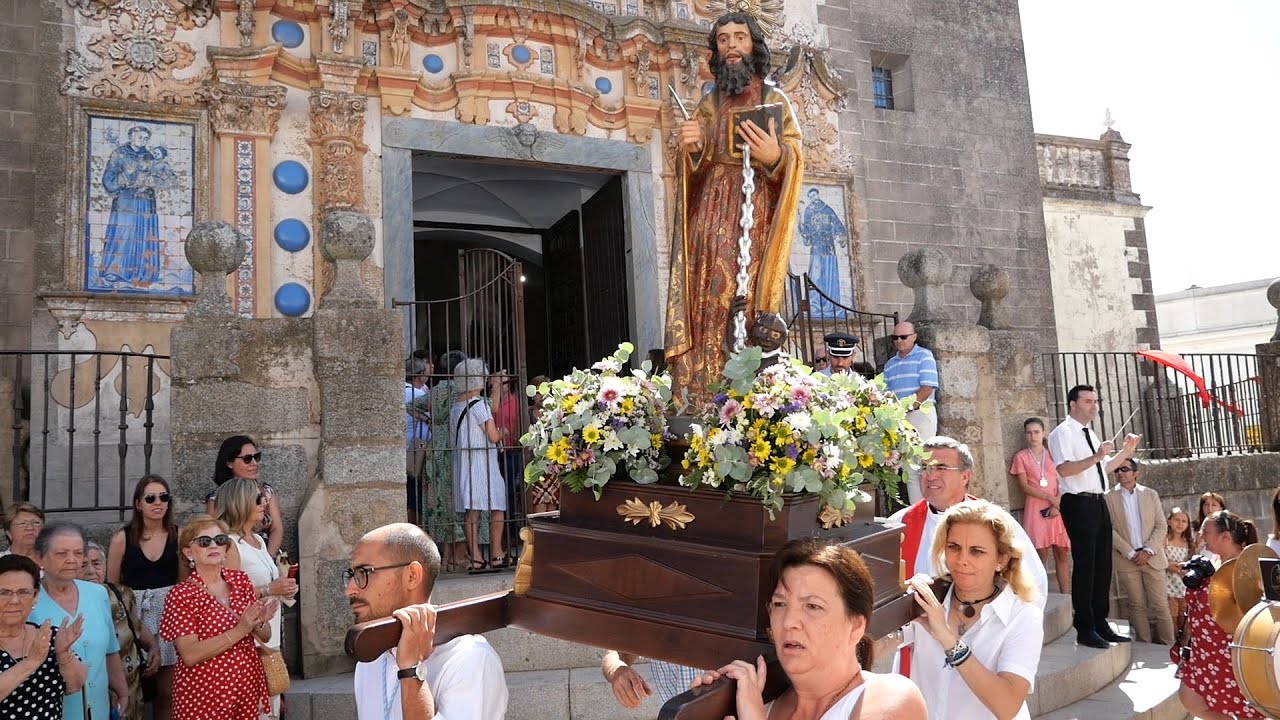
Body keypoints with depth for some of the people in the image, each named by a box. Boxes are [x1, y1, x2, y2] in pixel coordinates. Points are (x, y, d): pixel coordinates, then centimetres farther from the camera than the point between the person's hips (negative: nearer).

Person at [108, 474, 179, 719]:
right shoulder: (122, 538, -1)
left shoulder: (179, 535, 1)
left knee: (167, 692, 4)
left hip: (170, 612, 0)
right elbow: (111, 585, 7)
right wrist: (114, 618, 2)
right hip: (134, 614, 0)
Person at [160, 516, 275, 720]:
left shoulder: (241, 580, 3)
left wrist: (258, 623, -14)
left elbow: (265, 636, 6)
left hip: (247, 689, 4)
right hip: (203, 696, -4)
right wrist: (239, 630, -24)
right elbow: (190, 655, -19)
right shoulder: (182, 594, -10)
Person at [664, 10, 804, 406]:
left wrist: (776, 156, -21)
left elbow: (795, 160, 2)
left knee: (750, 305, -13)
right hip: (713, 218, 3)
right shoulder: (709, 104, 20)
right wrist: (692, 148, -8)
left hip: (757, 215, -3)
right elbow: (696, 169, 15)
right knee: (710, 307, -8)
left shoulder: (775, 99, 11)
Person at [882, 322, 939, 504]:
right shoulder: (890, 363, 18)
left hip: (921, 413, -6)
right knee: (909, 466, 7)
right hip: (899, 418, 6)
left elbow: (928, 387, -12)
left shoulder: (924, 356, -1)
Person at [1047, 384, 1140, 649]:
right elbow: (1064, 469, -23)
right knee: (1084, 567, -5)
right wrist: (1096, 456, -27)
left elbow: (1104, 468, 24)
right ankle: (1085, 629, 3)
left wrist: (1126, 451, 15)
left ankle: (1100, 624, 23)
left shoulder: (1089, 434, 19)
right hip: (1079, 505, -9)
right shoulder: (1063, 433, -9)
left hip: (1099, 503, 9)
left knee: (1103, 566, 13)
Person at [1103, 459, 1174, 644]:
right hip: (1126, 559, -1)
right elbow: (1109, 530, -4)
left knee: (1160, 604, 2)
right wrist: (1130, 553, -11)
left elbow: (1162, 526, 4)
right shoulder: (1109, 497, 0)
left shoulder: (1151, 494, 7)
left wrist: (1148, 551, -8)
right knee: (1136, 605, 3)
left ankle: (1168, 647, 11)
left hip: (1152, 557, 1)